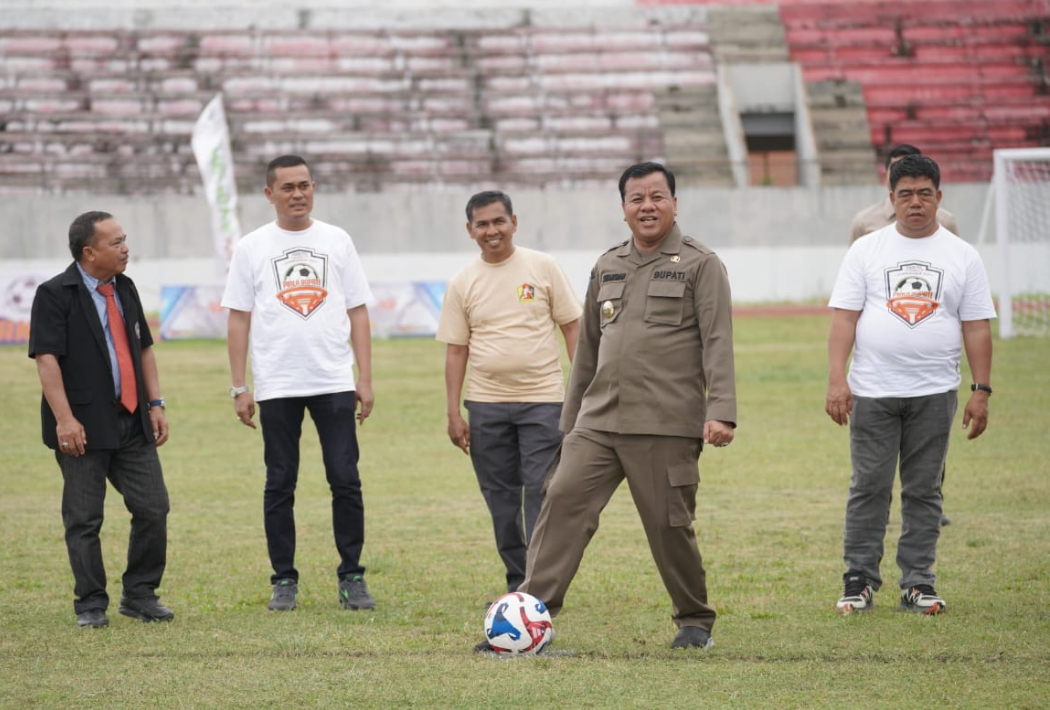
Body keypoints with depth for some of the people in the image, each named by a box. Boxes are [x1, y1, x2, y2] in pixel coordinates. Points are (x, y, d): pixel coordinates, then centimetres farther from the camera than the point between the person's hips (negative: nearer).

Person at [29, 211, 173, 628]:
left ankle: (140, 595, 14)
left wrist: (156, 404, 11)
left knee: (153, 510, 2)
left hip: (133, 423, 6)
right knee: (84, 519, 0)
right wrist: (64, 417, -22)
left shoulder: (125, 289, 14)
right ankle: (91, 605, 9)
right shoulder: (55, 295, -8)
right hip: (84, 428, -6)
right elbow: (46, 357, -15)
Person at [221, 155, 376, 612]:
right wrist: (239, 388, -2)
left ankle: (351, 579, 6)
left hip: (335, 382, 1)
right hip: (276, 386, 0)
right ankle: (284, 582, 11)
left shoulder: (337, 241, 8)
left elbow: (358, 312, 8)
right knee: (280, 484, 4)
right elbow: (239, 318, 4)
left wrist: (365, 378, 2)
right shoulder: (252, 248, 5)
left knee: (345, 480, -2)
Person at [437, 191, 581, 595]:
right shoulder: (462, 284, 5)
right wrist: (453, 413, 2)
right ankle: (518, 586, 17)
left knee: (541, 493, -9)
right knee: (500, 498, 7)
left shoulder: (542, 268, 0)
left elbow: (572, 326, 3)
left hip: (542, 399, -3)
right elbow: (456, 350, 7)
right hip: (486, 405, 3)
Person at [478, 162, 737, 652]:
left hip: (666, 427, -5)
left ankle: (694, 621, 17)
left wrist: (721, 412, -19)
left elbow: (717, 342, -7)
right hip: (598, 422, 5)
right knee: (563, 501, -9)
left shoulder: (700, 265, 1)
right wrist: (570, 421, 21)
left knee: (670, 525, -1)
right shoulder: (607, 267, 18)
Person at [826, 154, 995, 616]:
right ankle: (860, 580, 6)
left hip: (934, 392, 1)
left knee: (924, 490, 4)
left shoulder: (962, 257, 8)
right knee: (869, 487, -1)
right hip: (873, 391, -1)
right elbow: (844, 317, 0)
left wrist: (981, 391, -1)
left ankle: (918, 583, 10)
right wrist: (836, 379, -10)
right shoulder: (866, 251, 5)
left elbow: (977, 327, 6)